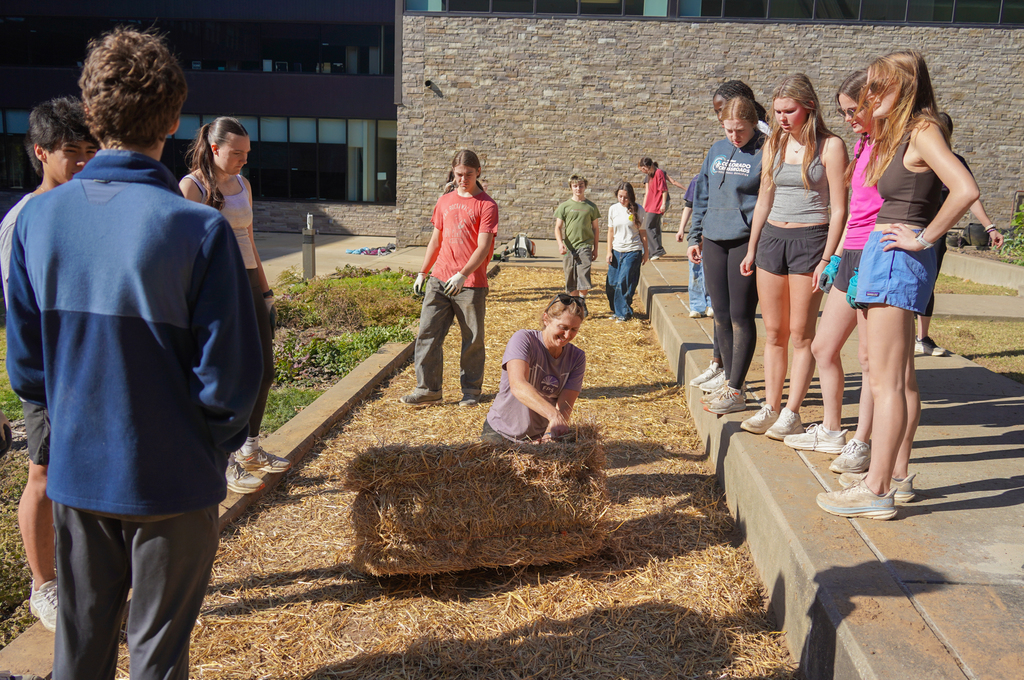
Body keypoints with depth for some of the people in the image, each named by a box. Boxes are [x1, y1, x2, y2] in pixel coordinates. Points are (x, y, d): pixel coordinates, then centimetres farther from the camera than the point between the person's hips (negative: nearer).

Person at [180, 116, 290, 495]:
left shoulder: (243, 184, 13)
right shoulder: (191, 186, -8)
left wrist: (265, 290, 18)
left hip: (249, 283, 8)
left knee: (265, 370, 12)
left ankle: (250, 450, 29)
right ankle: (226, 463, 13)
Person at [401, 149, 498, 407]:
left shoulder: (486, 205, -5)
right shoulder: (444, 201, 12)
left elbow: (483, 247, -13)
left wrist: (462, 275, -25)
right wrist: (422, 273, 15)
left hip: (471, 283, -5)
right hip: (439, 280, 5)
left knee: (473, 340, 5)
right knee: (428, 333, 1)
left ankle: (471, 390, 19)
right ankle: (428, 389, 9)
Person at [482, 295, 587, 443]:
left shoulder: (577, 358, -3)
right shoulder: (523, 339, -15)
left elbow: (564, 406, -13)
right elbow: (518, 386, -33)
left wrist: (551, 433, -33)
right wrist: (553, 415, -47)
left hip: (540, 436, 3)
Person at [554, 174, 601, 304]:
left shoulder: (591, 206, 7)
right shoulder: (564, 206, 6)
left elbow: (596, 228, 13)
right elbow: (558, 227, 4)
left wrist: (595, 248, 10)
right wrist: (560, 243, -13)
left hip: (585, 246, -1)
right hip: (568, 248, 1)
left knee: (584, 277, -13)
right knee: (571, 280, 6)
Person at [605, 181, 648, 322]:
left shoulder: (637, 210, -5)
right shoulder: (613, 209, 5)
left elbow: (643, 233, 1)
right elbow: (611, 231, 12)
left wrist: (645, 253, 5)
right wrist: (609, 251, 7)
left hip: (633, 251, -4)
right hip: (616, 251, 4)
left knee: (623, 282, -10)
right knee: (612, 283, 4)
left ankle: (624, 313, 6)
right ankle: (616, 310, 25)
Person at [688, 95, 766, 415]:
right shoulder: (717, 150, 12)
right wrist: (695, 236, 15)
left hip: (747, 242, -6)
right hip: (714, 241, 6)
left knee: (741, 316, -3)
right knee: (721, 315, 10)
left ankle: (735, 391, 4)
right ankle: (730, 380, 22)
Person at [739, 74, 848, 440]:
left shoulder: (830, 146, -6)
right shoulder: (774, 144, 10)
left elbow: (839, 209, -8)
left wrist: (826, 259, -14)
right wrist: (751, 250, 15)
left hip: (810, 240, -5)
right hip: (771, 238, 5)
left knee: (801, 334, 0)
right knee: (774, 332, 8)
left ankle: (792, 412, 7)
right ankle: (769, 407, 15)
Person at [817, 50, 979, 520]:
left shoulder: (922, 131, -11)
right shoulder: (897, 134, 18)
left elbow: (965, 189, -24)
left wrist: (924, 237, -17)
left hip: (895, 260, -10)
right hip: (885, 257, 10)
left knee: (886, 381, -8)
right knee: (900, 377, 14)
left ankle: (877, 490, -2)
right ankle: (897, 475, 24)